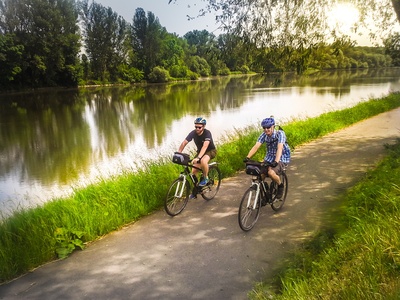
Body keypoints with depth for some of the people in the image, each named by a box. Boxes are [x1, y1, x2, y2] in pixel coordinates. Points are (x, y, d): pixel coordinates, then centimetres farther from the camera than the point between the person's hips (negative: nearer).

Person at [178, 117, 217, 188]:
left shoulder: (207, 133, -29)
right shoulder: (193, 133, -17)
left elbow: (205, 146, -41)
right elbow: (184, 143, -21)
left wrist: (198, 158, -54)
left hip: (210, 151, -5)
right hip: (200, 151, 5)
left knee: (203, 161, -37)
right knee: (194, 171, -7)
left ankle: (205, 178, -12)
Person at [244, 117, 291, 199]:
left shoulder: (280, 134, -21)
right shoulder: (264, 135, -7)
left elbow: (280, 148, -35)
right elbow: (256, 146, -19)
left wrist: (276, 161, -50)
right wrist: (248, 157, -35)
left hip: (282, 159, -5)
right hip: (269, 158, 5)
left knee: (271, 172, -30)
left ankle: (280, 185, 0)